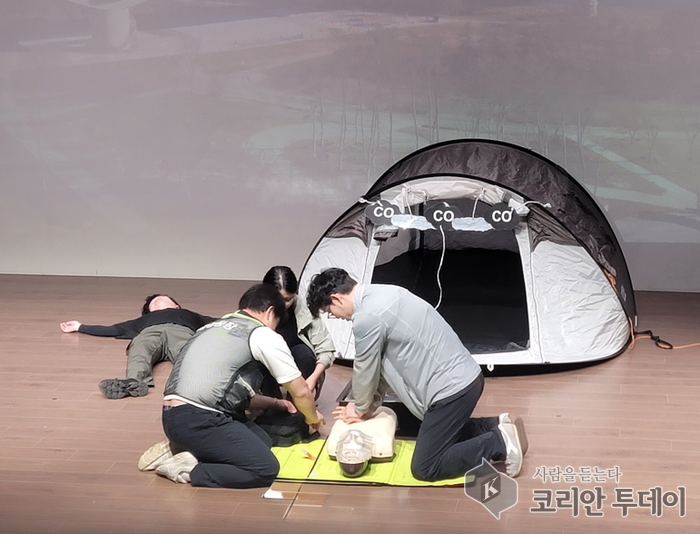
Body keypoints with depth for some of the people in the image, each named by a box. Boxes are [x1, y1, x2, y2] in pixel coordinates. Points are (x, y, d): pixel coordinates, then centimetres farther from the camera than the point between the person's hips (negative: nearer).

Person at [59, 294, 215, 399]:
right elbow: (113, 330, 45)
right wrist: (80, 327, 46)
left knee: (185, 353, -39)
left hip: (181, 330, -1)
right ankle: (133, 382, -67)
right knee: (140, 349, -38)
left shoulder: (190, 316, 46)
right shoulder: (145, 320, 47)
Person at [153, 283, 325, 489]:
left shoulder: (214, 327, 23)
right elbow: (301, 392, 8)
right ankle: (191, 470, -13)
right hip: (198, 422, -9)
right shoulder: (264, 336, 0)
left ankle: (182, 448, 6)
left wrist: (272, 402, 38)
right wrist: (313, 418, 28)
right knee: (266, 469, -8)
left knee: (263, 442, 16)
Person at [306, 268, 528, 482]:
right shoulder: (380, 294, 11)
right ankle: (498, 426, 19)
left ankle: (501, 443, -4)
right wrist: (370, 405, 20)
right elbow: (384, 362, 19)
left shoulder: (367, 316, -19)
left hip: (451, 389, -10)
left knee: (425, 468, -2)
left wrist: (361, 409, 14)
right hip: (465, 377, 10)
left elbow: (365, 371, -5)